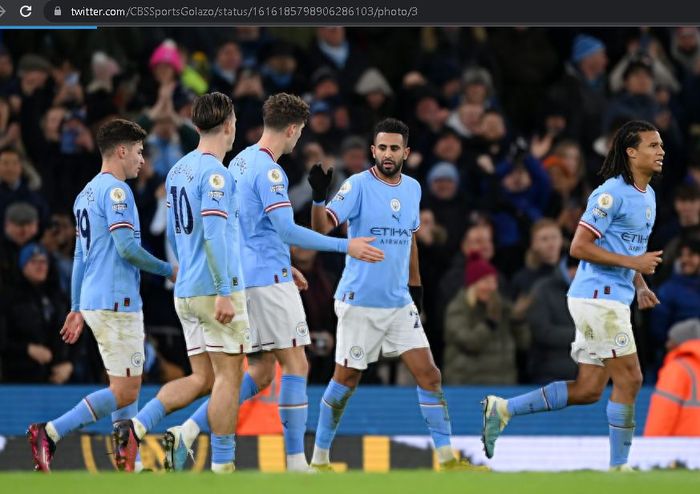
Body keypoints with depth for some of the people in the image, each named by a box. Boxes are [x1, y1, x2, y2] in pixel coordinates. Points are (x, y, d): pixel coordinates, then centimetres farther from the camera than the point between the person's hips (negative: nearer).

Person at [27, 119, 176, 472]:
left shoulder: (87, 193, 17)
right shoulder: (116, 190, -12)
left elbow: (80, 256, 20)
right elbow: (127, 248, -19)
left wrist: (77, 308, 22)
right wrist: (169, 271, -6)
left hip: (93, 299, 10)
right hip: (116, 301, -10)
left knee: (128, 386, 12)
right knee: (124, 392, -9)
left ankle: (127, 461, 9)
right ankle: (49, 434, -14)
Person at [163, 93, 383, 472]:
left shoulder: (240, 162, 16)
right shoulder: (268, 170, -14)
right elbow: (286, 229, -22)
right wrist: (344, 246, -19)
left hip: (244, 279, 9)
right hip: (269, 279, -9)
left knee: (261, 371, 10)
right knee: (295, 365, -5)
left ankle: (188, 431, 0)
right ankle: (296, 463, -6)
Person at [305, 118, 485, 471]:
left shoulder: (412, 188, 8)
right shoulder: (358, 185, -10)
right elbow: (322, 227, -21)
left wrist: (415, 284, 25)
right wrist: (318, 198, -39)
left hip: (399, 302, 5)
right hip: (359, 302, -5)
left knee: (429, 375, 0)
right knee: (346, 379, 2)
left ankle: (447, 458, 5)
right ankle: (319, 459, 15)